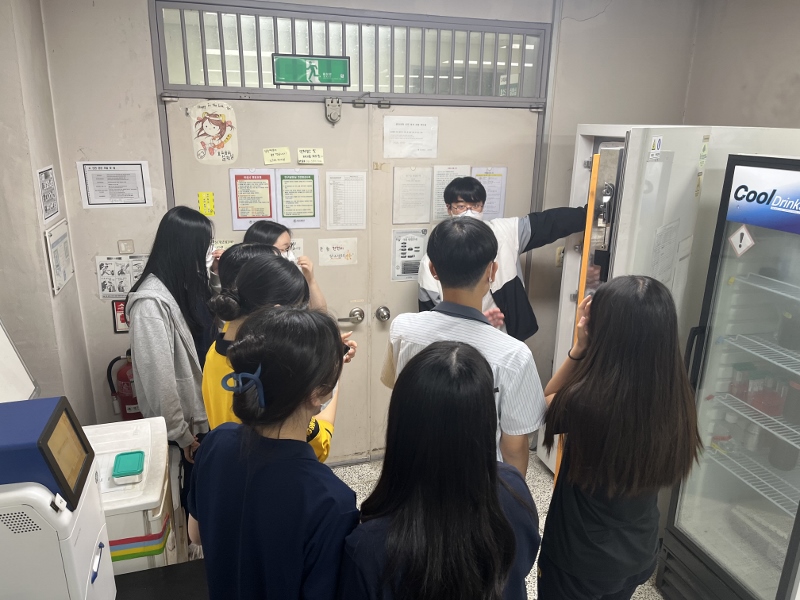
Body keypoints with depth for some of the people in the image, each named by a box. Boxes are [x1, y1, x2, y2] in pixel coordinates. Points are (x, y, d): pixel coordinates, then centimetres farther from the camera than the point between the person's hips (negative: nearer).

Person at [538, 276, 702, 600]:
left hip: (578, 558, -4)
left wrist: (579, 348, -19)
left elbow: (544, 406, -11)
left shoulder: (585, 402, -35)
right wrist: (588, 349, -9)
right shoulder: (677, 399, -16)